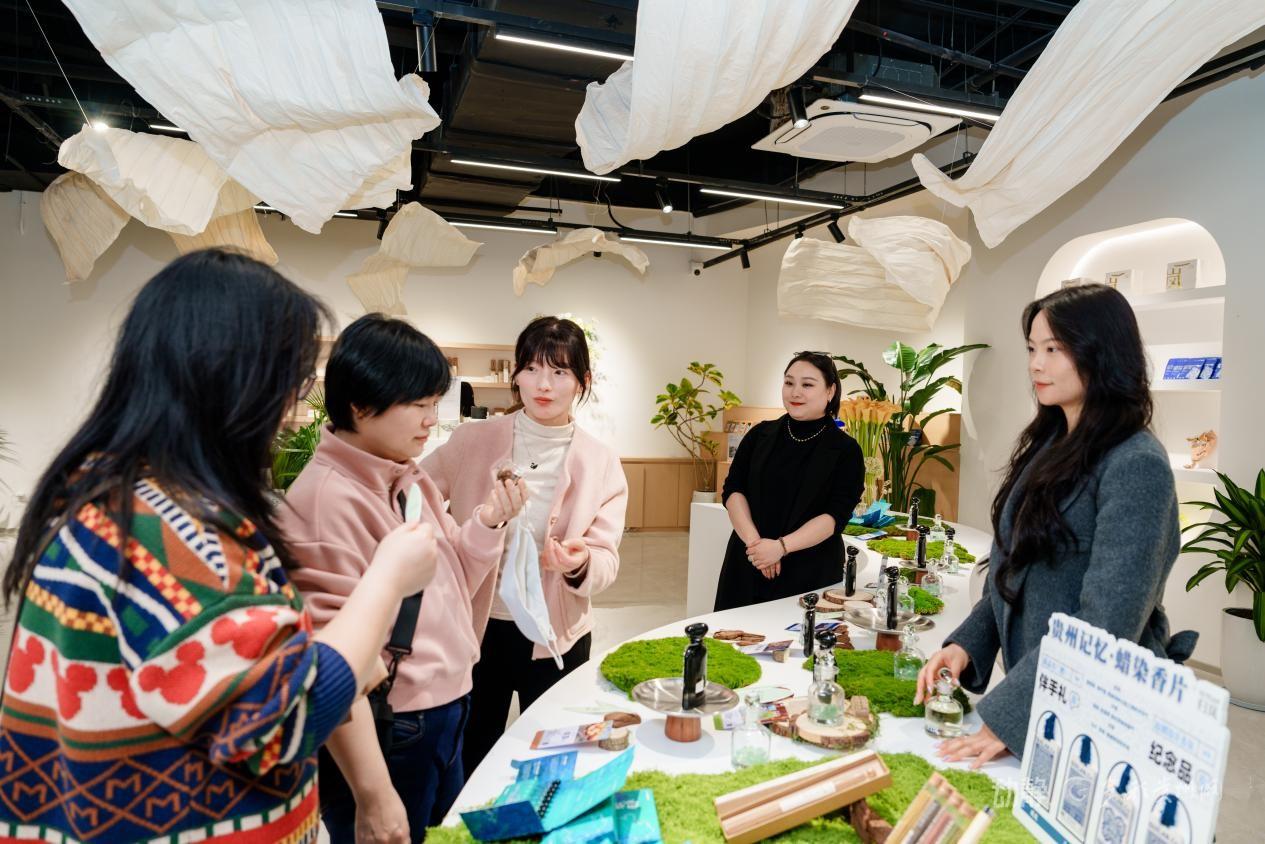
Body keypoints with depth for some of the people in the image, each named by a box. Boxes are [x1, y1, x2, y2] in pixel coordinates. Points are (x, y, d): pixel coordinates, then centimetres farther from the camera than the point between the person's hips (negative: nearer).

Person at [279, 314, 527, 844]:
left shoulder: (411, 479, 4)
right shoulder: (328, 500, -22)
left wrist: (487, 524, -7)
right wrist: (372, 795, -20)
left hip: (445, 713, 8)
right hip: (384, 735, -8)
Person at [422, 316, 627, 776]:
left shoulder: (601, 463, -6)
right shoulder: (472, 440, -6)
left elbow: (607, 558, -7)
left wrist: (580, 564, -29)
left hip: (555, 635, 0)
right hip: (476, 625, 0)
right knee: (470, 760, 18)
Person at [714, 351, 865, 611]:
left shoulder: (846, 450, -3)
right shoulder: (760, 435, 5)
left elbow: (836, 516, -10)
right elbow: (733, 490, 0)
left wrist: (781, 546, -22)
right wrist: (753, 540, -15)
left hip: (809, 573, -2)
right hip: (747, 566, 3)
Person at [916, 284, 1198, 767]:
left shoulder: (1135, 466, -20)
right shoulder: (1049, 446, 4)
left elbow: (1107, 624, -24)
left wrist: (1006, 717, -23)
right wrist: (965, 643, -4)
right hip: (1031, 685, 7)